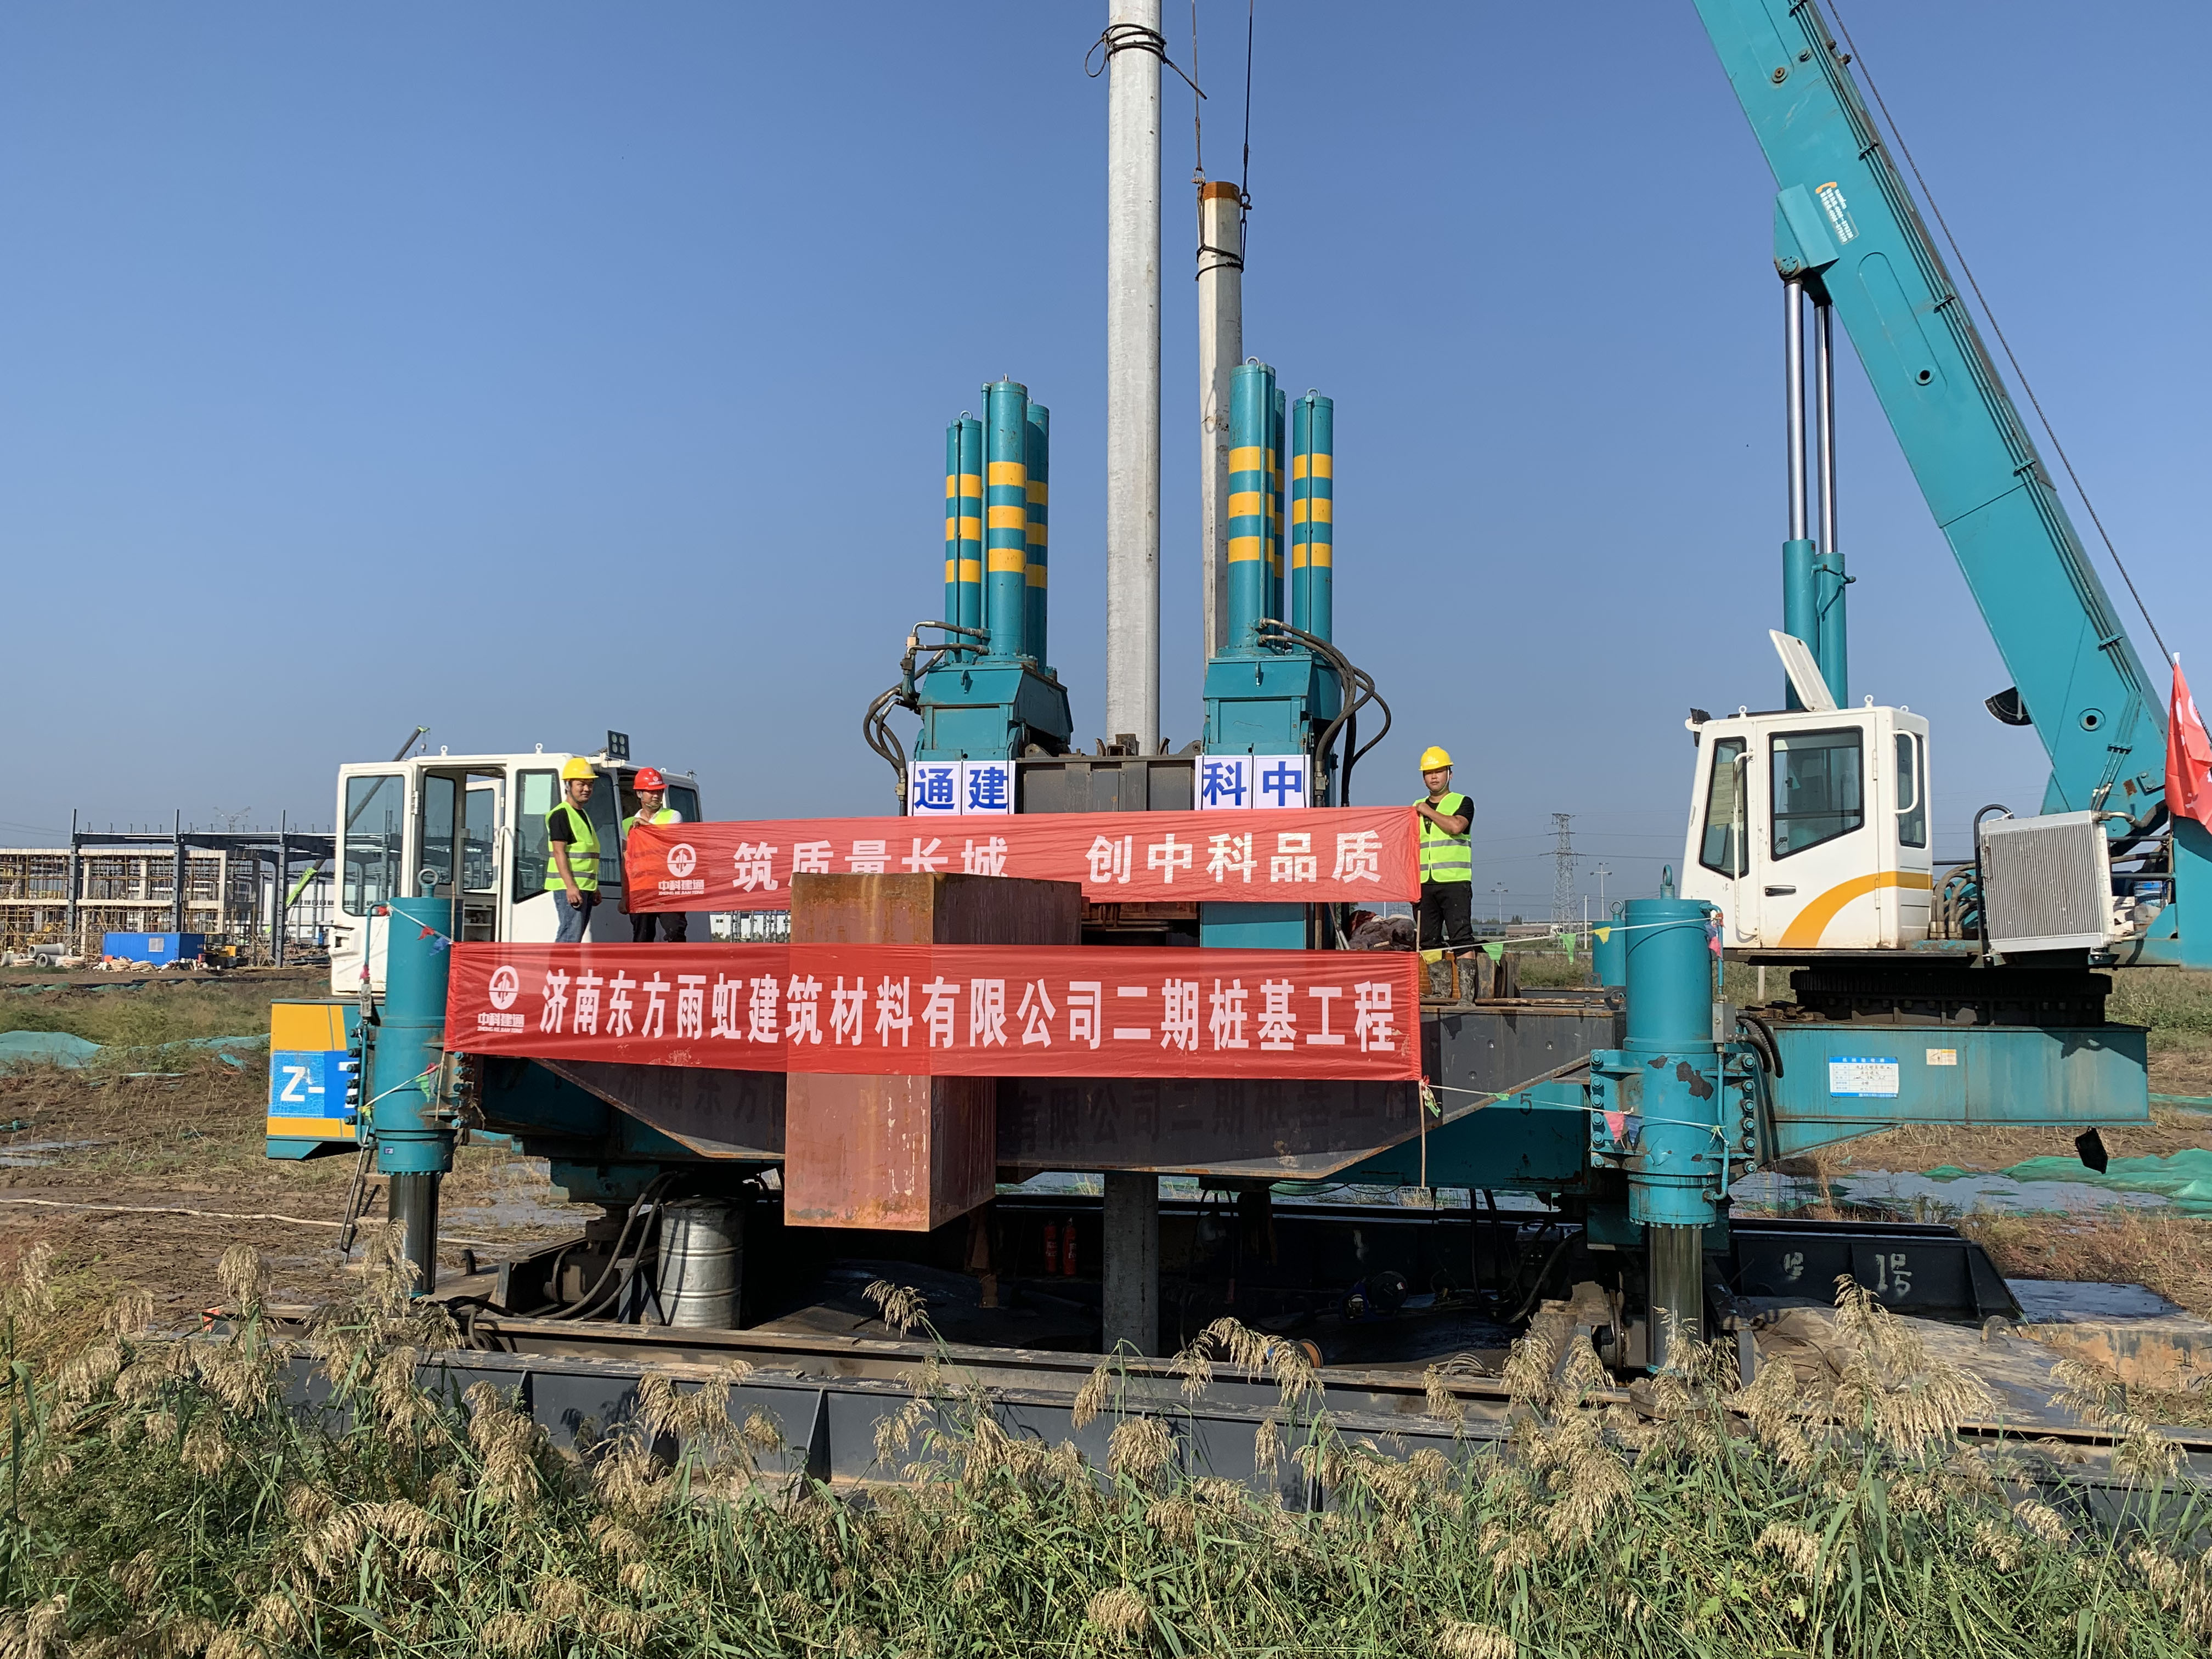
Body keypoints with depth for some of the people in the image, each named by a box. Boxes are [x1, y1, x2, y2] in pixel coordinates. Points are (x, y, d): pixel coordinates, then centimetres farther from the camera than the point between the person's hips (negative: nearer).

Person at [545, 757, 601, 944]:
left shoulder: (583, 815, 21)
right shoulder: (561, 814, -8)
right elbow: (559, 852, -16)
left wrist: (594, 888, 23)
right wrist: (570, 886, -24)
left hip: (585, 887, 10)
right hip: (569, 886, -10)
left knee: (574, 938, 9)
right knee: (570, 935, -15)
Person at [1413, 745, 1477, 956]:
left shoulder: (1463, 803, 6)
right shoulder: (1417, 807, 20)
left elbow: (1456, 826, -16)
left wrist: (1429, 812, -3)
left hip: (1455, 882, -5)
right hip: (1424, 884, 5)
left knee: (1461, 936, -11)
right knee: (1427, 939, 2)